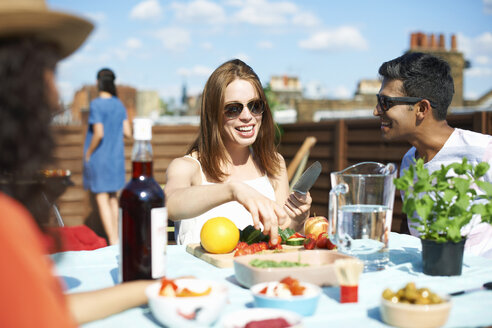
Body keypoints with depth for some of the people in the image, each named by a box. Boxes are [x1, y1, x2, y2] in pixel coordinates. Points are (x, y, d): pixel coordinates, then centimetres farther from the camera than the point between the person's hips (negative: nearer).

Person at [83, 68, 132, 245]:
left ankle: (113, 240, -5)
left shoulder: (96, 104, -14)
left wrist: (88, 154, -9)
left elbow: (98, 133, -21)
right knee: (113, 197, 17)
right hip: (116, 157, 7)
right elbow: (127, 133, 4)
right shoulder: (119, 105, 4)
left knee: (102, 198, -2)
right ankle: (115, 236, 24)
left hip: (99, 157, -6)